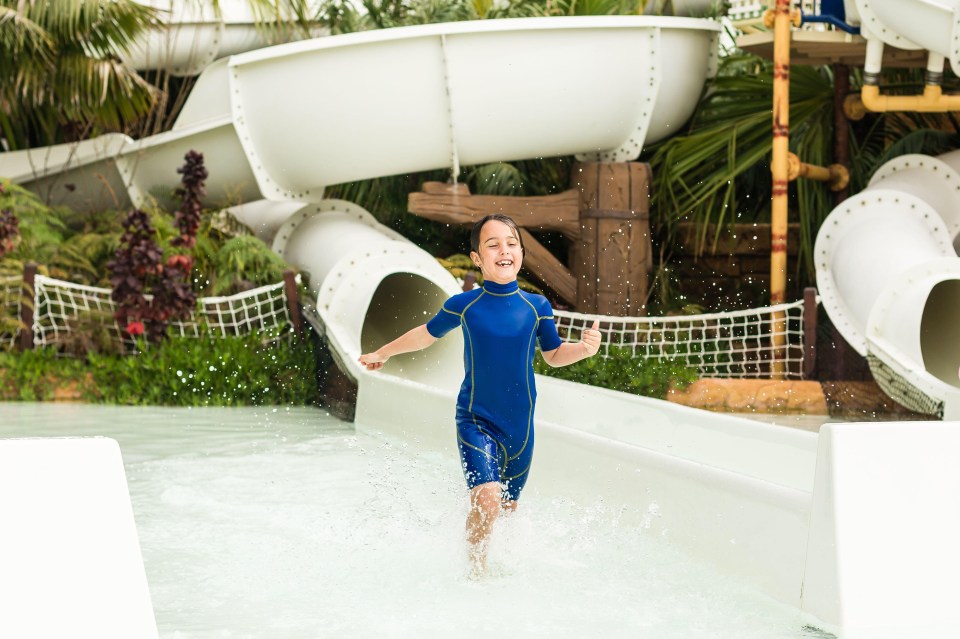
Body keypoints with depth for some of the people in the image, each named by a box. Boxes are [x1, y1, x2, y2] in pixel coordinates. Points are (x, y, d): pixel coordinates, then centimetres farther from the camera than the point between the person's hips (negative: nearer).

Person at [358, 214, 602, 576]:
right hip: (476, 420, -3)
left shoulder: (536, 307, -2)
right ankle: (476, 572, -3)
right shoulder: (463, 305, -6)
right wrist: (382, 353, 27)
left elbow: (554, 356, 11)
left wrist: (585, 348, -10)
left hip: (519, 424, 3)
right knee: (487, 499, -21)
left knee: (507, 506, 11)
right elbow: (427, 334, 13)